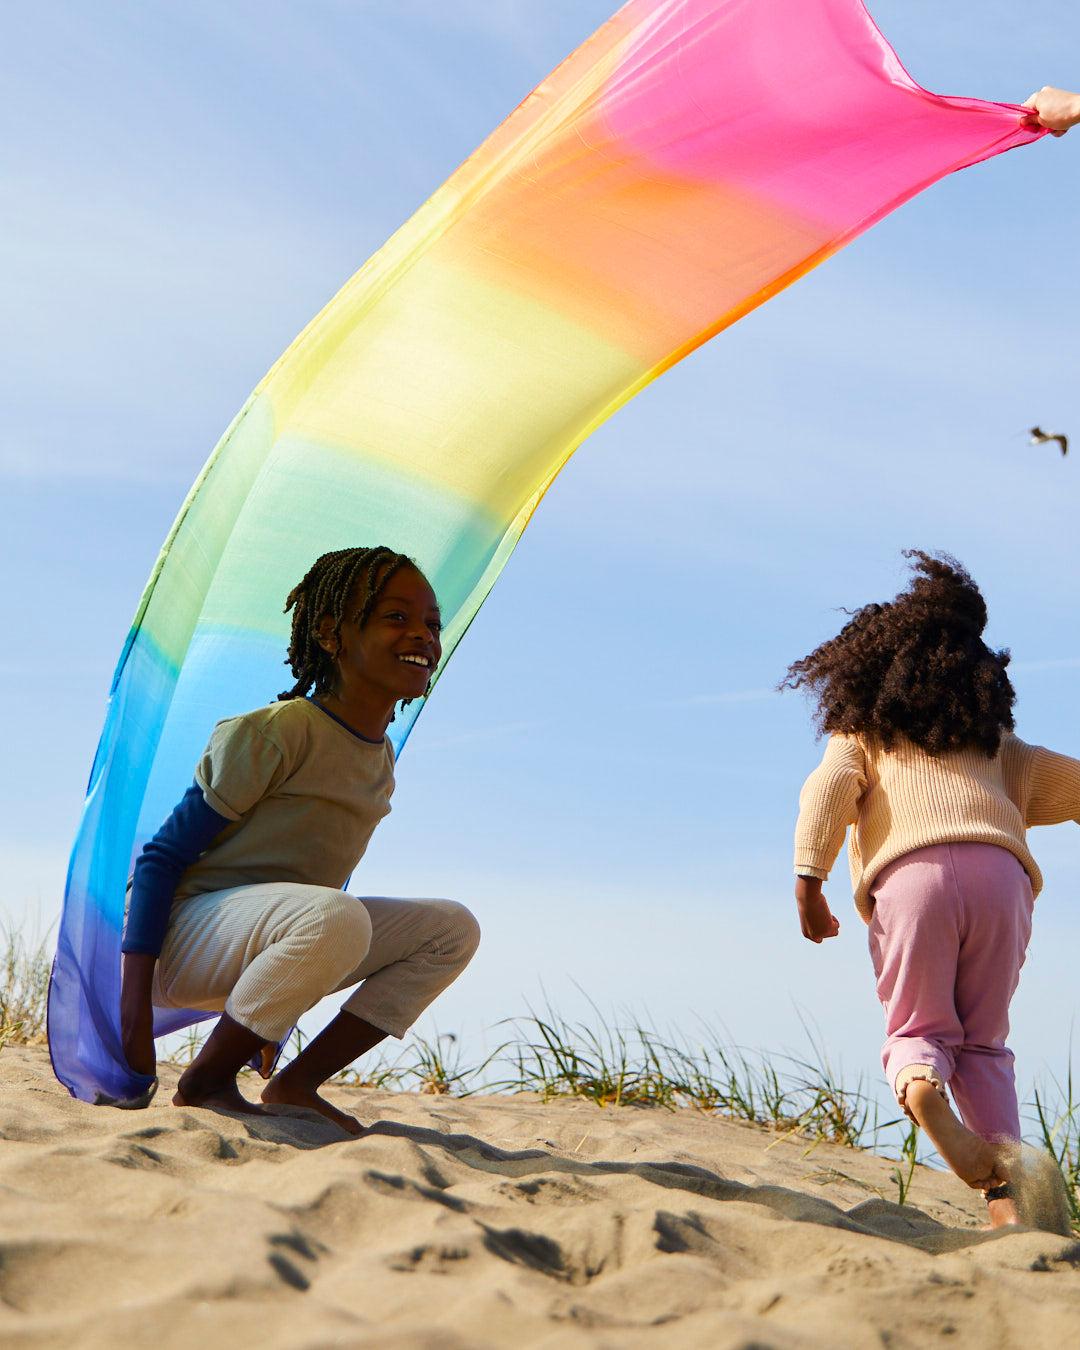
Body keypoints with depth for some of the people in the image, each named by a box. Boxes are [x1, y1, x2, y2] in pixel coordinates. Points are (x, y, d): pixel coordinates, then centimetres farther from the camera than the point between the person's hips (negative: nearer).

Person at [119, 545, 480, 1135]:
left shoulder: (382, 758, 7)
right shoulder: (276, 733, -18)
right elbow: (161, 858, -16)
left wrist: (273, 1015, 22)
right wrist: (135, 1001, -22)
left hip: (267, 943, 8)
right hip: (185, 934, -8)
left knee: (453, 929, -4)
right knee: (336, 918, -37)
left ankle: (296, 1085, -2)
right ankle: (202, 1083, -15)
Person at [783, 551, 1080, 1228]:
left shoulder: (860, 734, 26)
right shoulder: (998, 746, 34)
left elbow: (828, 790, 8)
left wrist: (809, 876, -1)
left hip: (910, 874, -2)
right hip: (999, 870, 2)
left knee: (917, 1028, 8)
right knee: (983, 1043, 12)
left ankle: (920, 1088, -29)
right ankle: (1006, 1186, -7)